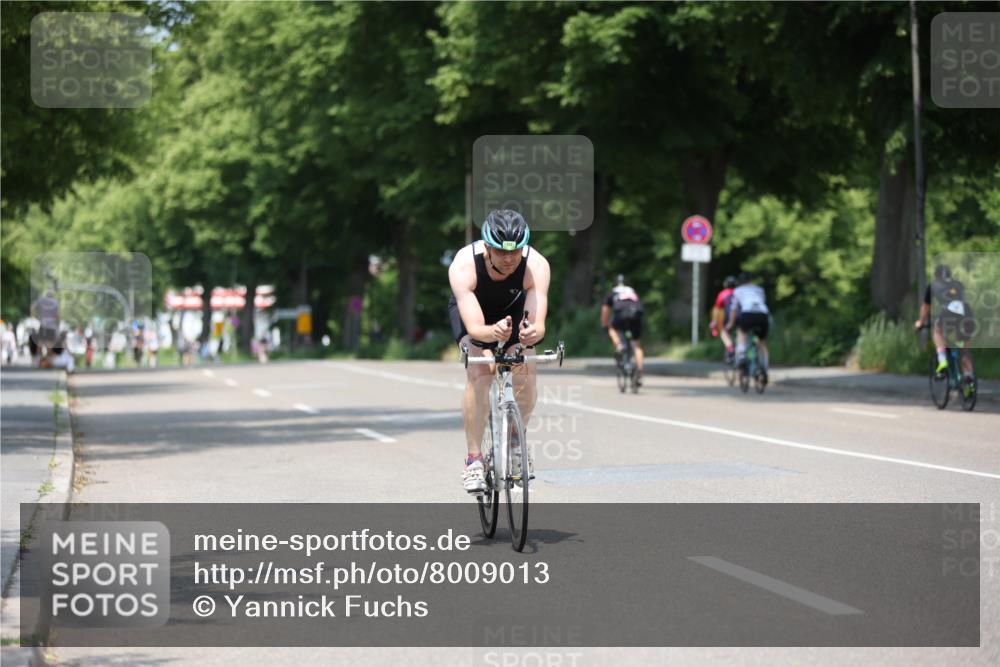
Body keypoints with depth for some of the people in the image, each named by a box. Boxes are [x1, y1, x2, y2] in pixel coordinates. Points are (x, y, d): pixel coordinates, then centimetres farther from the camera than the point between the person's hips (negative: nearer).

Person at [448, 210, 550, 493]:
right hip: (472, 308, -2)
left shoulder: (536, 265, -35)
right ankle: (473, 459, -15)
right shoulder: (464, 266, -39)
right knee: (479, 374, -24)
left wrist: (533, 332, -67)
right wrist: (493, 332, -68)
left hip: (513, 309, 2)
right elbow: (474, 328, -46)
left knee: (526, 377, -15)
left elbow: (538, 324, -43)